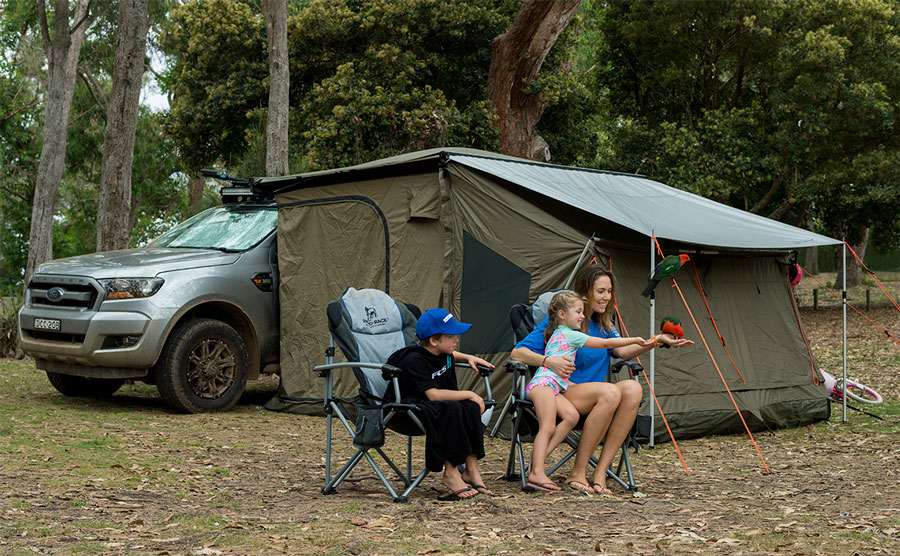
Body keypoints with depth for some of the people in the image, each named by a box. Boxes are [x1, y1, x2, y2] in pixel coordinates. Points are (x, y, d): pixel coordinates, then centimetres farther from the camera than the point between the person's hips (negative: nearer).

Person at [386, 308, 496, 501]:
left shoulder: (442, 354, 8)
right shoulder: (413, 361, -19)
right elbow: (433, 394, -28)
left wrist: (469, 358, 16)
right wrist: (468, 394, -22)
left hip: (437, 406, 8)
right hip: (408, 410, -8)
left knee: (471, 407, -19)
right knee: (451, 409, -34)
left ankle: (472, 470, -17)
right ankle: (450, 473, -28)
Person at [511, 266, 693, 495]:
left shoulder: (603, 325, 17)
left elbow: (622, 351, 3)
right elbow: (517, 352, -10)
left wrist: (657, 340, -9)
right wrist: (548, 361, -27)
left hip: (592, 398, 6)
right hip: (558, 394, -6)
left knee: (632, 388, -24)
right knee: (610, 392, -33)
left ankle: (600, 472, -25)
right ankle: (578, 473, -25)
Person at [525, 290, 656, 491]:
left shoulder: (558, 335, 27)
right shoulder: (570, 334, -1)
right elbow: (605, 343, 1)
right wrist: (635, 340, 6)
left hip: (553, 386, 9)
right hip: (543, 383, -9)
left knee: (571, 416, -9)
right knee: (548, 427, -20)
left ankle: (539, 456, -15)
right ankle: (537, 472, -31)